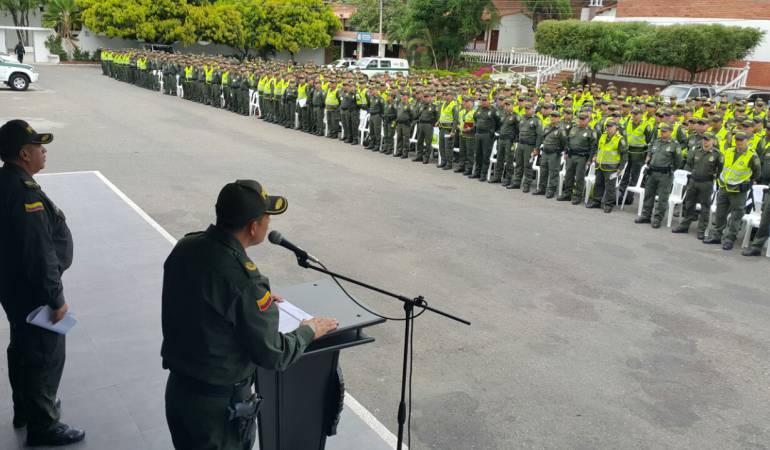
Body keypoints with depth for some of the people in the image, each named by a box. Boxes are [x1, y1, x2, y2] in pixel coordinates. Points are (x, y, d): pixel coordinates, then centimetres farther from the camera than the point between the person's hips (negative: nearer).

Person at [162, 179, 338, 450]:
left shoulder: (184, 248, -7)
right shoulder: (244, 279, -30)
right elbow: (272, 356, -20)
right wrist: (308, 332, -3)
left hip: (177, 388, 7)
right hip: (219, 402, -7)